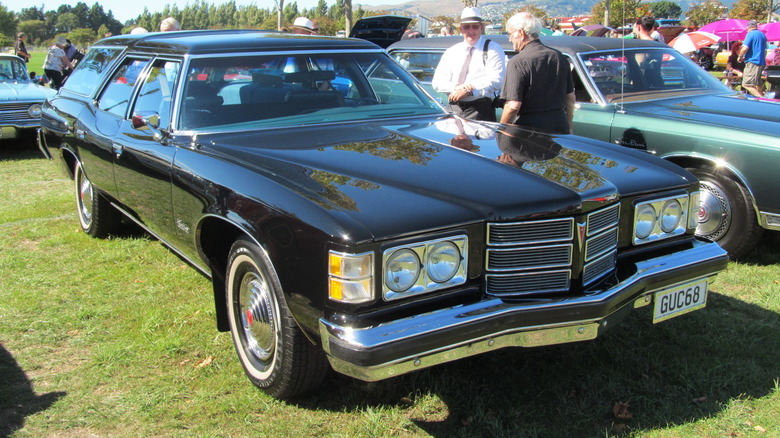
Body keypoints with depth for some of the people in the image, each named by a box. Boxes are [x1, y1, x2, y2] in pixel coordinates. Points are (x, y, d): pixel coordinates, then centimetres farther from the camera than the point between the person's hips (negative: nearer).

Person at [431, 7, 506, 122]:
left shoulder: (493, 50, 5)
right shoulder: (451, 52, 17)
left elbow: (496, 80, -8)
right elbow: (437, 82, 10)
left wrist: (468, 91, -14)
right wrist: (456, 87, -10)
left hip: (480, 111, -3)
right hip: (453, 109, 4)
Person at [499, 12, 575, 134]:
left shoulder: (518, 62, -12)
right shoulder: (559, 57, 9)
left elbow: (513, 106, -18)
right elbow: (570, 98, 15)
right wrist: (568, 128, 26)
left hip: (530, 128, -6)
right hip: (560, 127, 6)